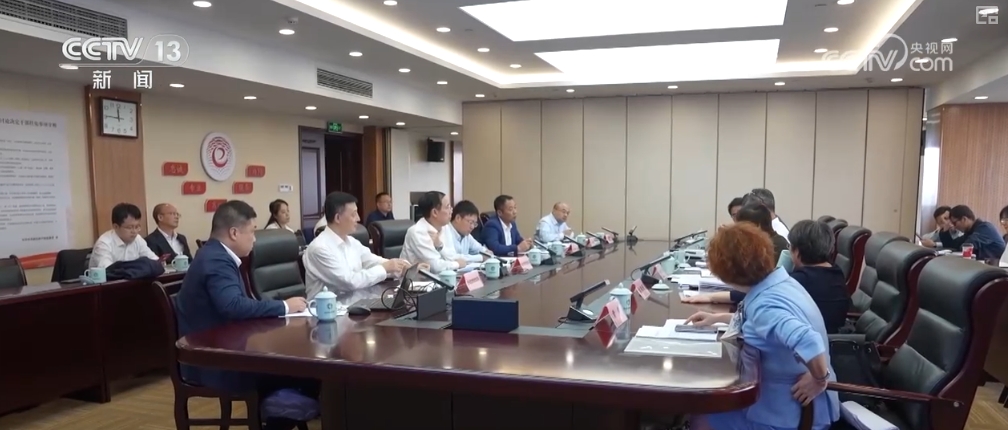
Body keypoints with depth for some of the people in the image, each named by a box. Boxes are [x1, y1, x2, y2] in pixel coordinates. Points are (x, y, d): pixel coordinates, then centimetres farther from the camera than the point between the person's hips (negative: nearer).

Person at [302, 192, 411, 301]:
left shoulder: (351, 241, 8)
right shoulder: (320, 248, -17)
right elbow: (350, 281, -22)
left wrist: (400, 266, -8)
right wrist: (384, 268, -15)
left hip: (352, 302, 7)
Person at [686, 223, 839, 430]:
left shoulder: (764, 305, -31)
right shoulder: (780, 280, -1)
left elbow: (808, 342, -48)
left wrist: (819, 379, -29)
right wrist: (718, 318, 17)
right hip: (785, 397, 9)